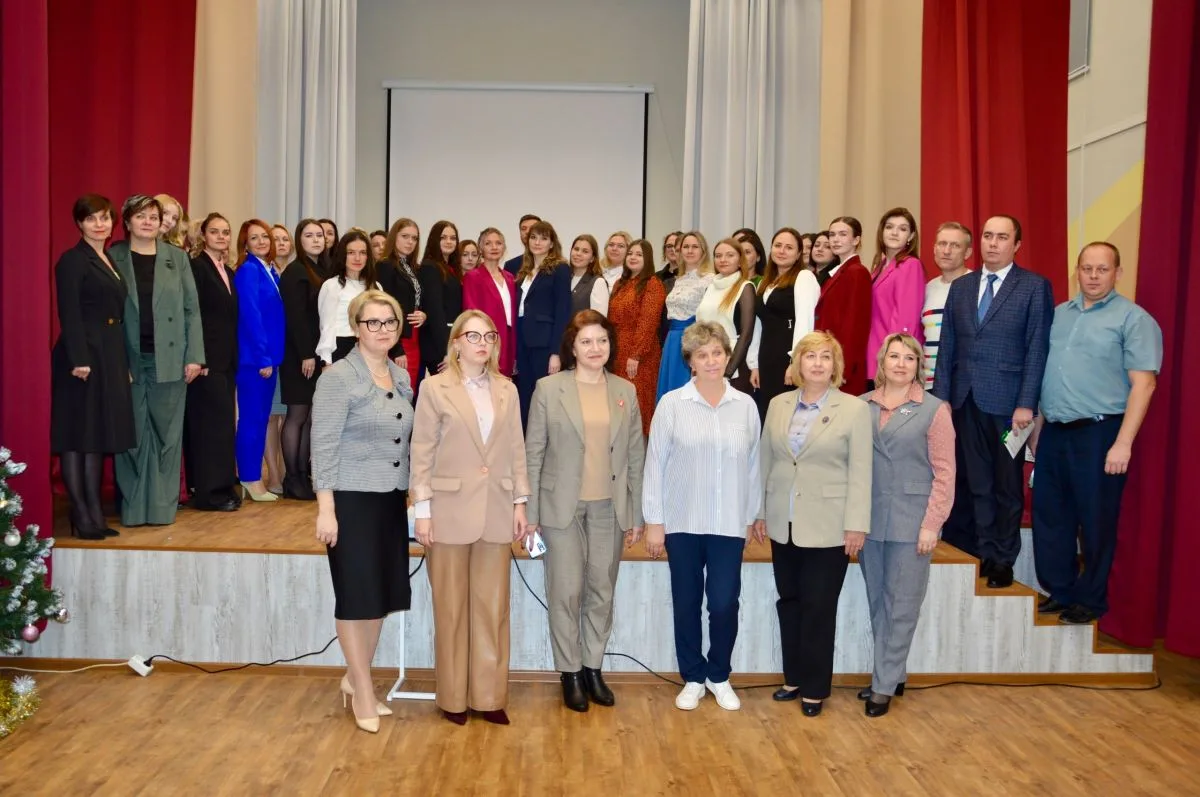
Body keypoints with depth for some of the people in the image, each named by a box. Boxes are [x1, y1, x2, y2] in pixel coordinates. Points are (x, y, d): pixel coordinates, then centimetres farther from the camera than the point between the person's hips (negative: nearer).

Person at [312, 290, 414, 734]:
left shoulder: (401, 377, 9)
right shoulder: (339, 378, -11)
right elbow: (323, 447, -14)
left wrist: (415, 493, 13)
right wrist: (325, 509, -18)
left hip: (392, 499, 7)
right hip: (352, 499, -7)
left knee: (383, 592, 12)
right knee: (357, 595, 3)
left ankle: (354, 677, 30)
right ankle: (363, 691, 18)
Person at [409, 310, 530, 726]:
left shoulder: (507, 390, 9)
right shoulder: (435, 387, -2)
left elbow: (516, 449, 9)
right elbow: (422, 453, -4)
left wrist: (520, 502, 4)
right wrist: (423, 509, -8)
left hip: (495, 509, 3)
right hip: (450, 509, -3)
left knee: (492, 606, 7)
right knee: (451, 607, 7)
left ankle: (489, 695, 18)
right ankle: (453, 697, 19)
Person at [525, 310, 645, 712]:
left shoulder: (626, 391, 5)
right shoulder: (548, 388, -3)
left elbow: (636, 456, 7)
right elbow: (533, 453, -2)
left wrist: (637, 514, 5)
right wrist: (530, 512, -5)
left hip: (610, 508, 3)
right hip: (562, 506, -2)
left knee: (602, 591, 10)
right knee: (566, 592, 4)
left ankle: (594, 668, 25)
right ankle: (570, 672, 19)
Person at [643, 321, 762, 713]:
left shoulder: (746, 405, 3)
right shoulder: (671, 404, -3)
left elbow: (753, 464, 8)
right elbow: (655, 463, -2)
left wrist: (751, 517, 9)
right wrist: (653, 521, -3)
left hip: (729, 524, 1)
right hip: (682, 522, -1)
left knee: (724, 604, 2)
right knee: (686, 604, 9)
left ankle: (719, 676, 25)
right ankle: (693, 678, 26)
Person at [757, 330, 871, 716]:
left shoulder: (855, 409, -5)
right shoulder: (778, 405, 6)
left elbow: (860, 472, -7)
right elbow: (766, 462, 10)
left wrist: (856, 524, -11)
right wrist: (761, 511, 9)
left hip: (827, 526, -4)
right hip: (783, 524, 4)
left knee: (819, 608, 4)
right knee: (789, 602, 13)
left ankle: (815, 688, 18)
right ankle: (794, 678, 28)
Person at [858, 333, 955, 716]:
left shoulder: (934, 410, -2)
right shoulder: (862, 406, 5)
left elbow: (944, 472, -4)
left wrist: (931, 524, -9)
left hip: (911, 522, -3)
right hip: (869, 519, 3)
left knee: (900, 606, 4)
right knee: (876, 602, 12)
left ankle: (885, 685, 15)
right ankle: (891, 673, 27)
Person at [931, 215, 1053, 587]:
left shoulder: (1035, 286, -1)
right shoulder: (960, 286, 12)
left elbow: (1037, 349, -6)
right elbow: (947, 346, 11)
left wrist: (1026, 403, -12)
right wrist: (942, 397, 4)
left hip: (1007, 401, -3)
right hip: (966, 400, 4)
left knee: (1008, 486, 7)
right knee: (977, 485, 9)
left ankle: (1003, 560, 19)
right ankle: (984, 554, 19)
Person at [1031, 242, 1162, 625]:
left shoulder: (1133, 319, -5)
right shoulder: (1058, 314, 13)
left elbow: (1143, 382, -11)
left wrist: (1123, 443, -17)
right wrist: (1037, 428, 15)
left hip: (1099, 434, -6)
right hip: (1054, 432, 6)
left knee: (1095, 522, 4)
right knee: (1049, 515, 11)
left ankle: (1090, 600, 20)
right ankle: (1059, 590, 26)